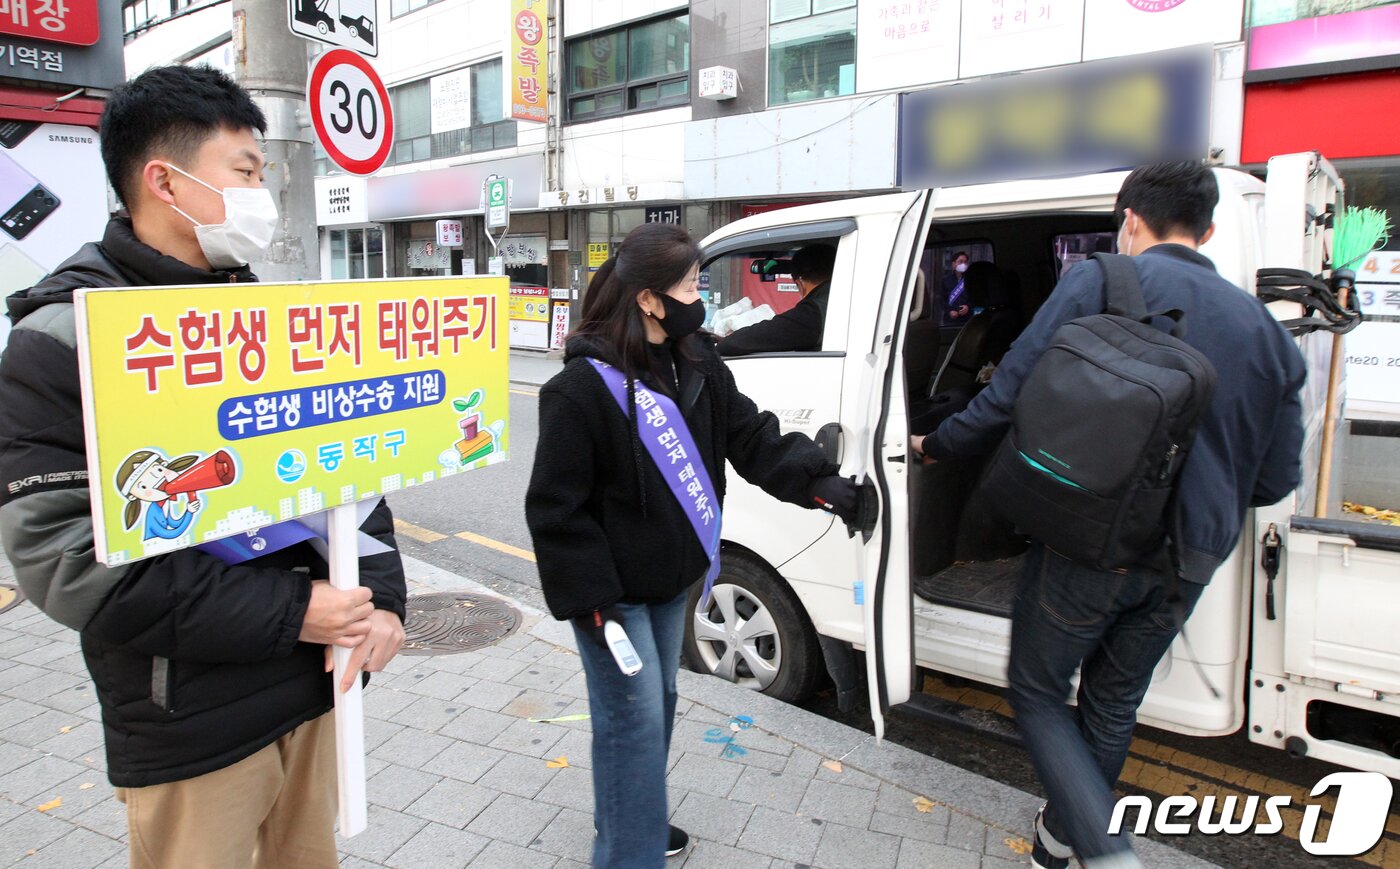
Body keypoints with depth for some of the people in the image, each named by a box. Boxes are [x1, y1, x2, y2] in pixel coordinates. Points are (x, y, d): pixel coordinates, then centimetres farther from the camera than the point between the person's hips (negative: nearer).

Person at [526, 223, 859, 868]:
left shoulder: (696, 365, 1)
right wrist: (588, 595, -20)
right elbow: (556, 506, -19)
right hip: (613, 591, -8)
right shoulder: (584, 386, -22)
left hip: (671, 579, 8)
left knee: (657, 704, 21)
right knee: (635, 717, -2)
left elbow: (753, 437, 0)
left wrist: (818, 482, -12)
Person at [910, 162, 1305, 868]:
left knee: (1036, 691, 13)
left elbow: (1011, 394, -13)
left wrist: (937, 446, 4)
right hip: (1187, 563, 6)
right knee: (1113, 704, 23)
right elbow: (1275, 480, 11)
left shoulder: (1099, 283, -8)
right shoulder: (1264, 327, 9)